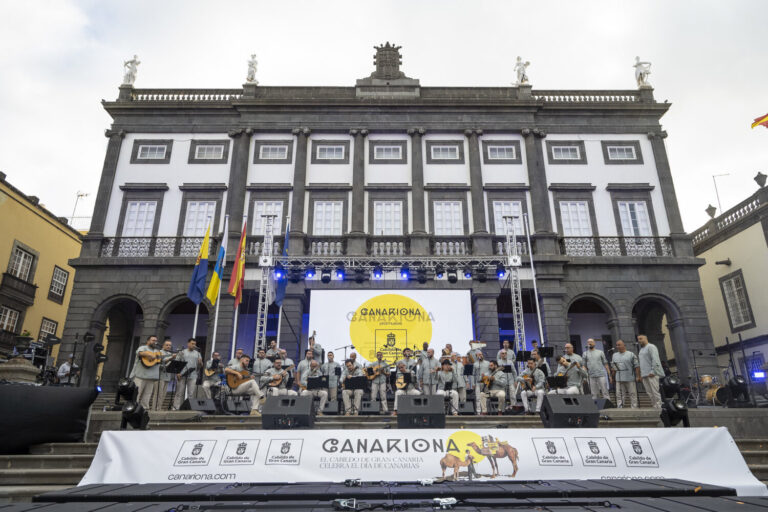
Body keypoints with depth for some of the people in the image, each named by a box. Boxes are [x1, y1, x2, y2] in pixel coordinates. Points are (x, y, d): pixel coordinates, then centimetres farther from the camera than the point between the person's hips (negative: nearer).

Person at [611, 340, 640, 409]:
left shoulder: (631, 354, 1)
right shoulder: (614, 355, 15)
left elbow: (636, 366, -3)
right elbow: (613, 367, 18)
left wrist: (638, 376, -9)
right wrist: (613, 376, 13)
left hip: (630, 379, -4)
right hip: (619, 379, 4)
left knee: (632, 394, 1)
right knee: (619, 395, 2)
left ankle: (634, 408, 8)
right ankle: (620, 409, 4)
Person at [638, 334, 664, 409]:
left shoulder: (651, 347, -4)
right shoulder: (641, 349, 22)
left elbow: (655, 360, -14)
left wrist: (653, 371, -20)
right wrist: (641, 373, 16)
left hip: (652, 374, -8)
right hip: (644, 375, 8)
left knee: (655, 391, -8)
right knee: (649, 392, 6)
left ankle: (658, 407, -6)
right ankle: (653, 406, 9)